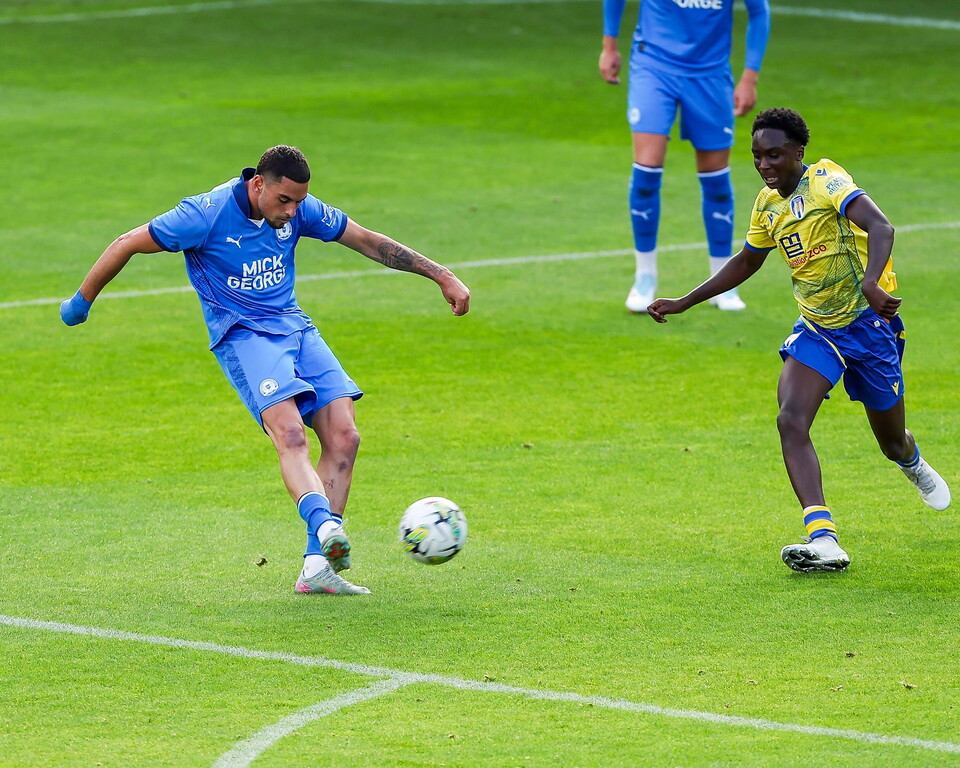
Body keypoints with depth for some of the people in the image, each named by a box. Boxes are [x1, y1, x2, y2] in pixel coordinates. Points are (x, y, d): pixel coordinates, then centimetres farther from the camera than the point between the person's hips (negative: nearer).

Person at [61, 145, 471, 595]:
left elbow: (369, 241, 11)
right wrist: (82, 302, 4)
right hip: (242, 334, -6)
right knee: (290, 435, -29)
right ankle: (325, 526, -51)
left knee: (343, 437, -9)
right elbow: (127, 245, -6)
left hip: (295, 328, 6)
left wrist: (441, 276, 10)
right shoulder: (208, 213, -15)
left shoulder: (298, 210, 0)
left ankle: (317, 566, -9)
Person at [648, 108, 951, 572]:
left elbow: (880, 227, -35)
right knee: (791, 421, -21)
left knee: (892, 442, 11)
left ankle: (913, 465, 52)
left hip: (869, 323, -5)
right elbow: (746, 262, 22)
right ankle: (823, 541, -28)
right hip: (816, 329, 5)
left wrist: (871, 283, -53)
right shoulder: (768, 203, 3)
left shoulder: (825, 182, -20)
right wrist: (683, 304, 20)